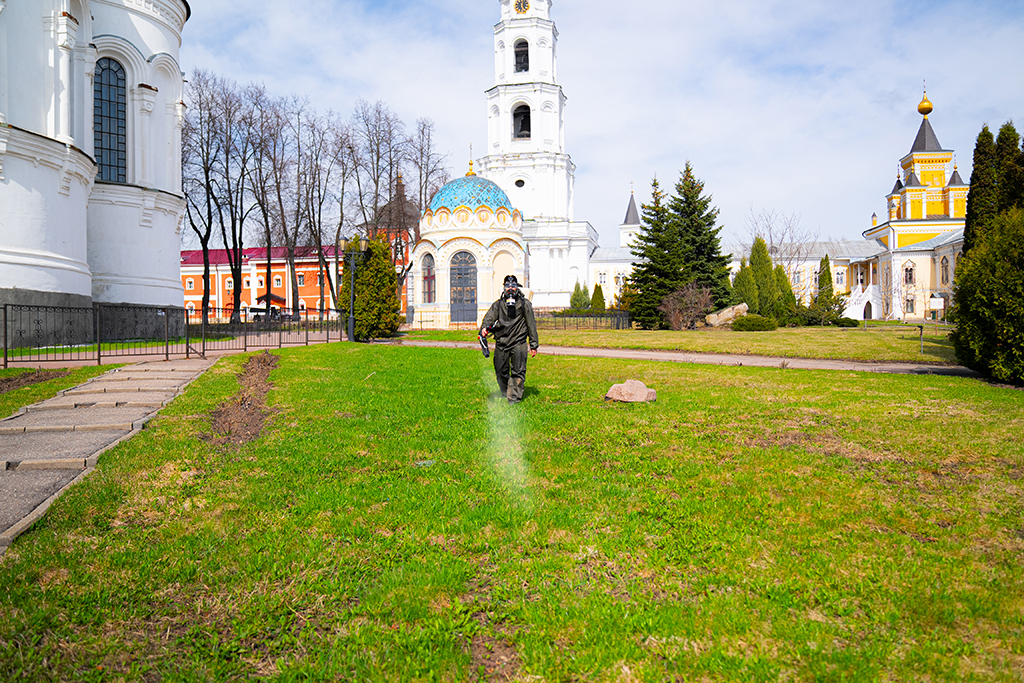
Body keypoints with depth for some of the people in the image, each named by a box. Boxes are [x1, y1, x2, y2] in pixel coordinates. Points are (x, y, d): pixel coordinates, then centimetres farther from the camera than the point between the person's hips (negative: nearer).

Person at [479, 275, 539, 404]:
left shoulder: (524, 304, 7)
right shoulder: (498, 304, 12)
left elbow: (531, 325, 7)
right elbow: (490, 316, -3)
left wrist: (534, 345, 4)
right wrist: (484, 327, -26)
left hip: (518, 343, -2)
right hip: (501, 343, 3)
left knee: (518, 372, -5)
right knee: (501, 371, 9)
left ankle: (514, 397, 2)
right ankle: (505, 394, 27)